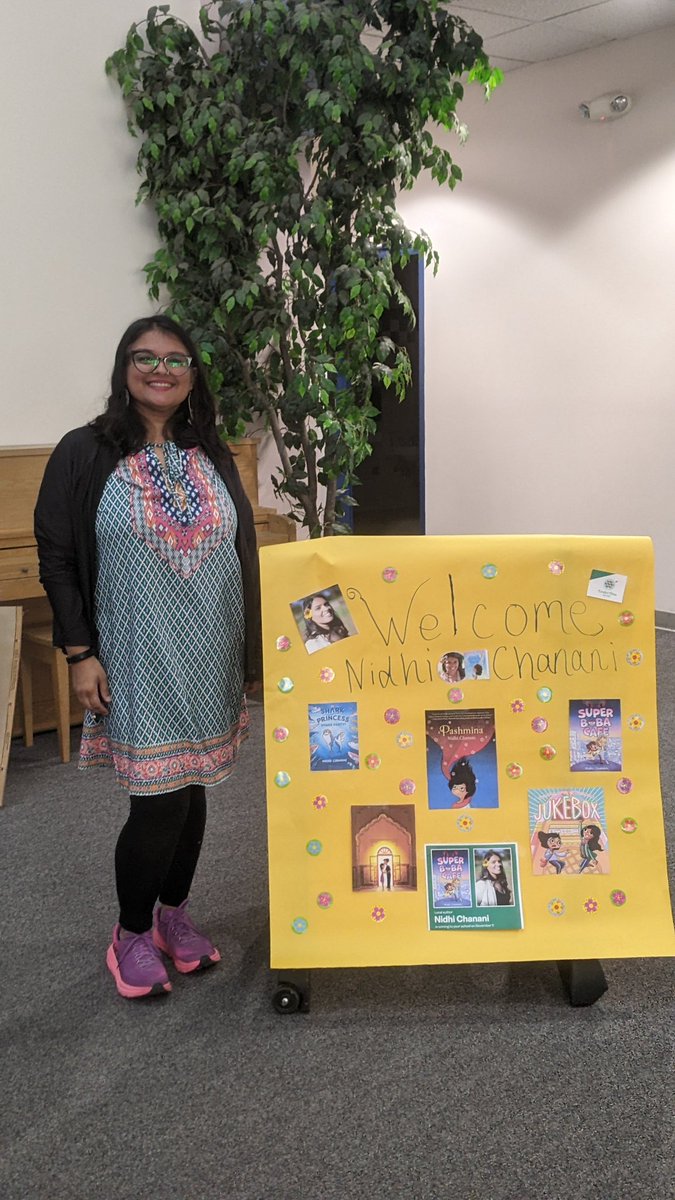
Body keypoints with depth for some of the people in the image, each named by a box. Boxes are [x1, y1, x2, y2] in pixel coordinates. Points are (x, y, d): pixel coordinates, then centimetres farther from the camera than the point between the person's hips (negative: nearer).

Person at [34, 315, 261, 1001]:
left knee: (192, 787, 12)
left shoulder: (211, 456, 9)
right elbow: (57, 559, -4)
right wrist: (80, 654, -9)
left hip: (210, 660, 5)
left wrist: (252, 653, 12)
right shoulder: (85, 454, -5)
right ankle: (131, 936, 20)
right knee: (159, 800, -4)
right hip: (138, 661, -4)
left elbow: (243, 556, 13)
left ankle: (175, 915, 33)